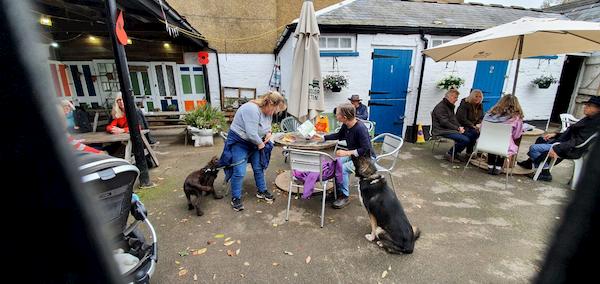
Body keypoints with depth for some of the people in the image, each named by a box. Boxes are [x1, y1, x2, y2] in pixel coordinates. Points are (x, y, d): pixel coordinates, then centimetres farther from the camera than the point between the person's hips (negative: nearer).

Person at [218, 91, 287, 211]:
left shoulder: (268, 111, -4)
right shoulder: (252, 109, -32)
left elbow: (267, 125, 15)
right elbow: (251, 134, -33)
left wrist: (269, 132, -5)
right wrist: (260, 143, -16)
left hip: (255, 142, 8)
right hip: (239, 141, -8)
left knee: (259, 168, 12)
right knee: (239, 172, -6)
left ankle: (262, 191, 28)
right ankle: (235, 198, 12)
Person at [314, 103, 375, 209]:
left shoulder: (360, 128, -30)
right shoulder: (346, 125, -7)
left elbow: (366, 150, -31)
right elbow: (339, 135, 14)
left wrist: (347, 153, -33)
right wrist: (322, 137, 8)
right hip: (353, 154, 8)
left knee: (343, 168, -25)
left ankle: (345, 197, -4)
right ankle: (338, 189, 11)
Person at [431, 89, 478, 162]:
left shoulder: (450, 106, 21)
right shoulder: (440, 107, -11)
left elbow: (454, 119, 23)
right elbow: (444, 122, -18)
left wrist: (460, 127, 4)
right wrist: (457, 128, -16)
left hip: (453, 129, 10)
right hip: (442, 130, -10)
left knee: (474, 134, -2)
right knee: (465, 139, -25)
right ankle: (450, 154, -5)